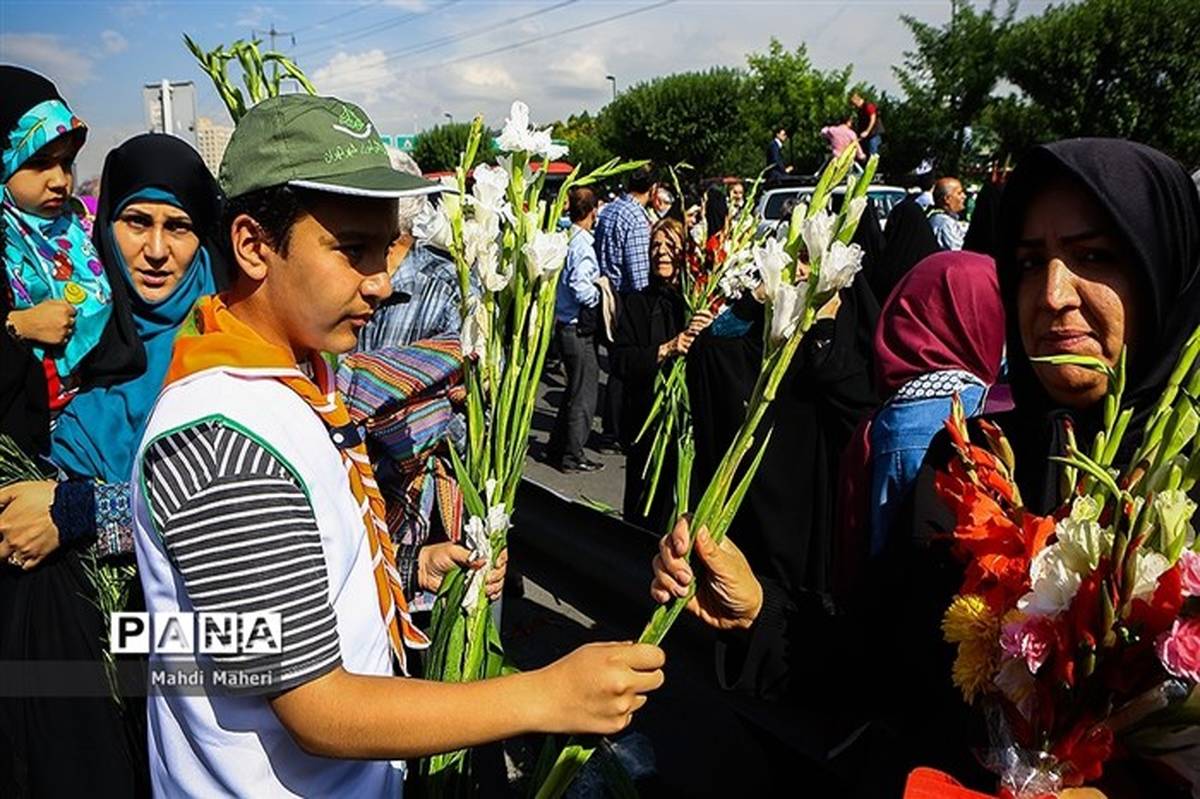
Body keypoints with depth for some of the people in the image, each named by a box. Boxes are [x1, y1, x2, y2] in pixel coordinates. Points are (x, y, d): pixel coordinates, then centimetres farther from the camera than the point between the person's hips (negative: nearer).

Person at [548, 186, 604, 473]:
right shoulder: (582, 244, -19)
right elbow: (579, 286, -27)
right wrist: (601, 294, -10)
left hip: (563, 323, 9)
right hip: (578, 328, -9)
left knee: (576, 387, 21)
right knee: (584, 391, 3)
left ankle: (557, 446, 30)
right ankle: (572, 455, 11)